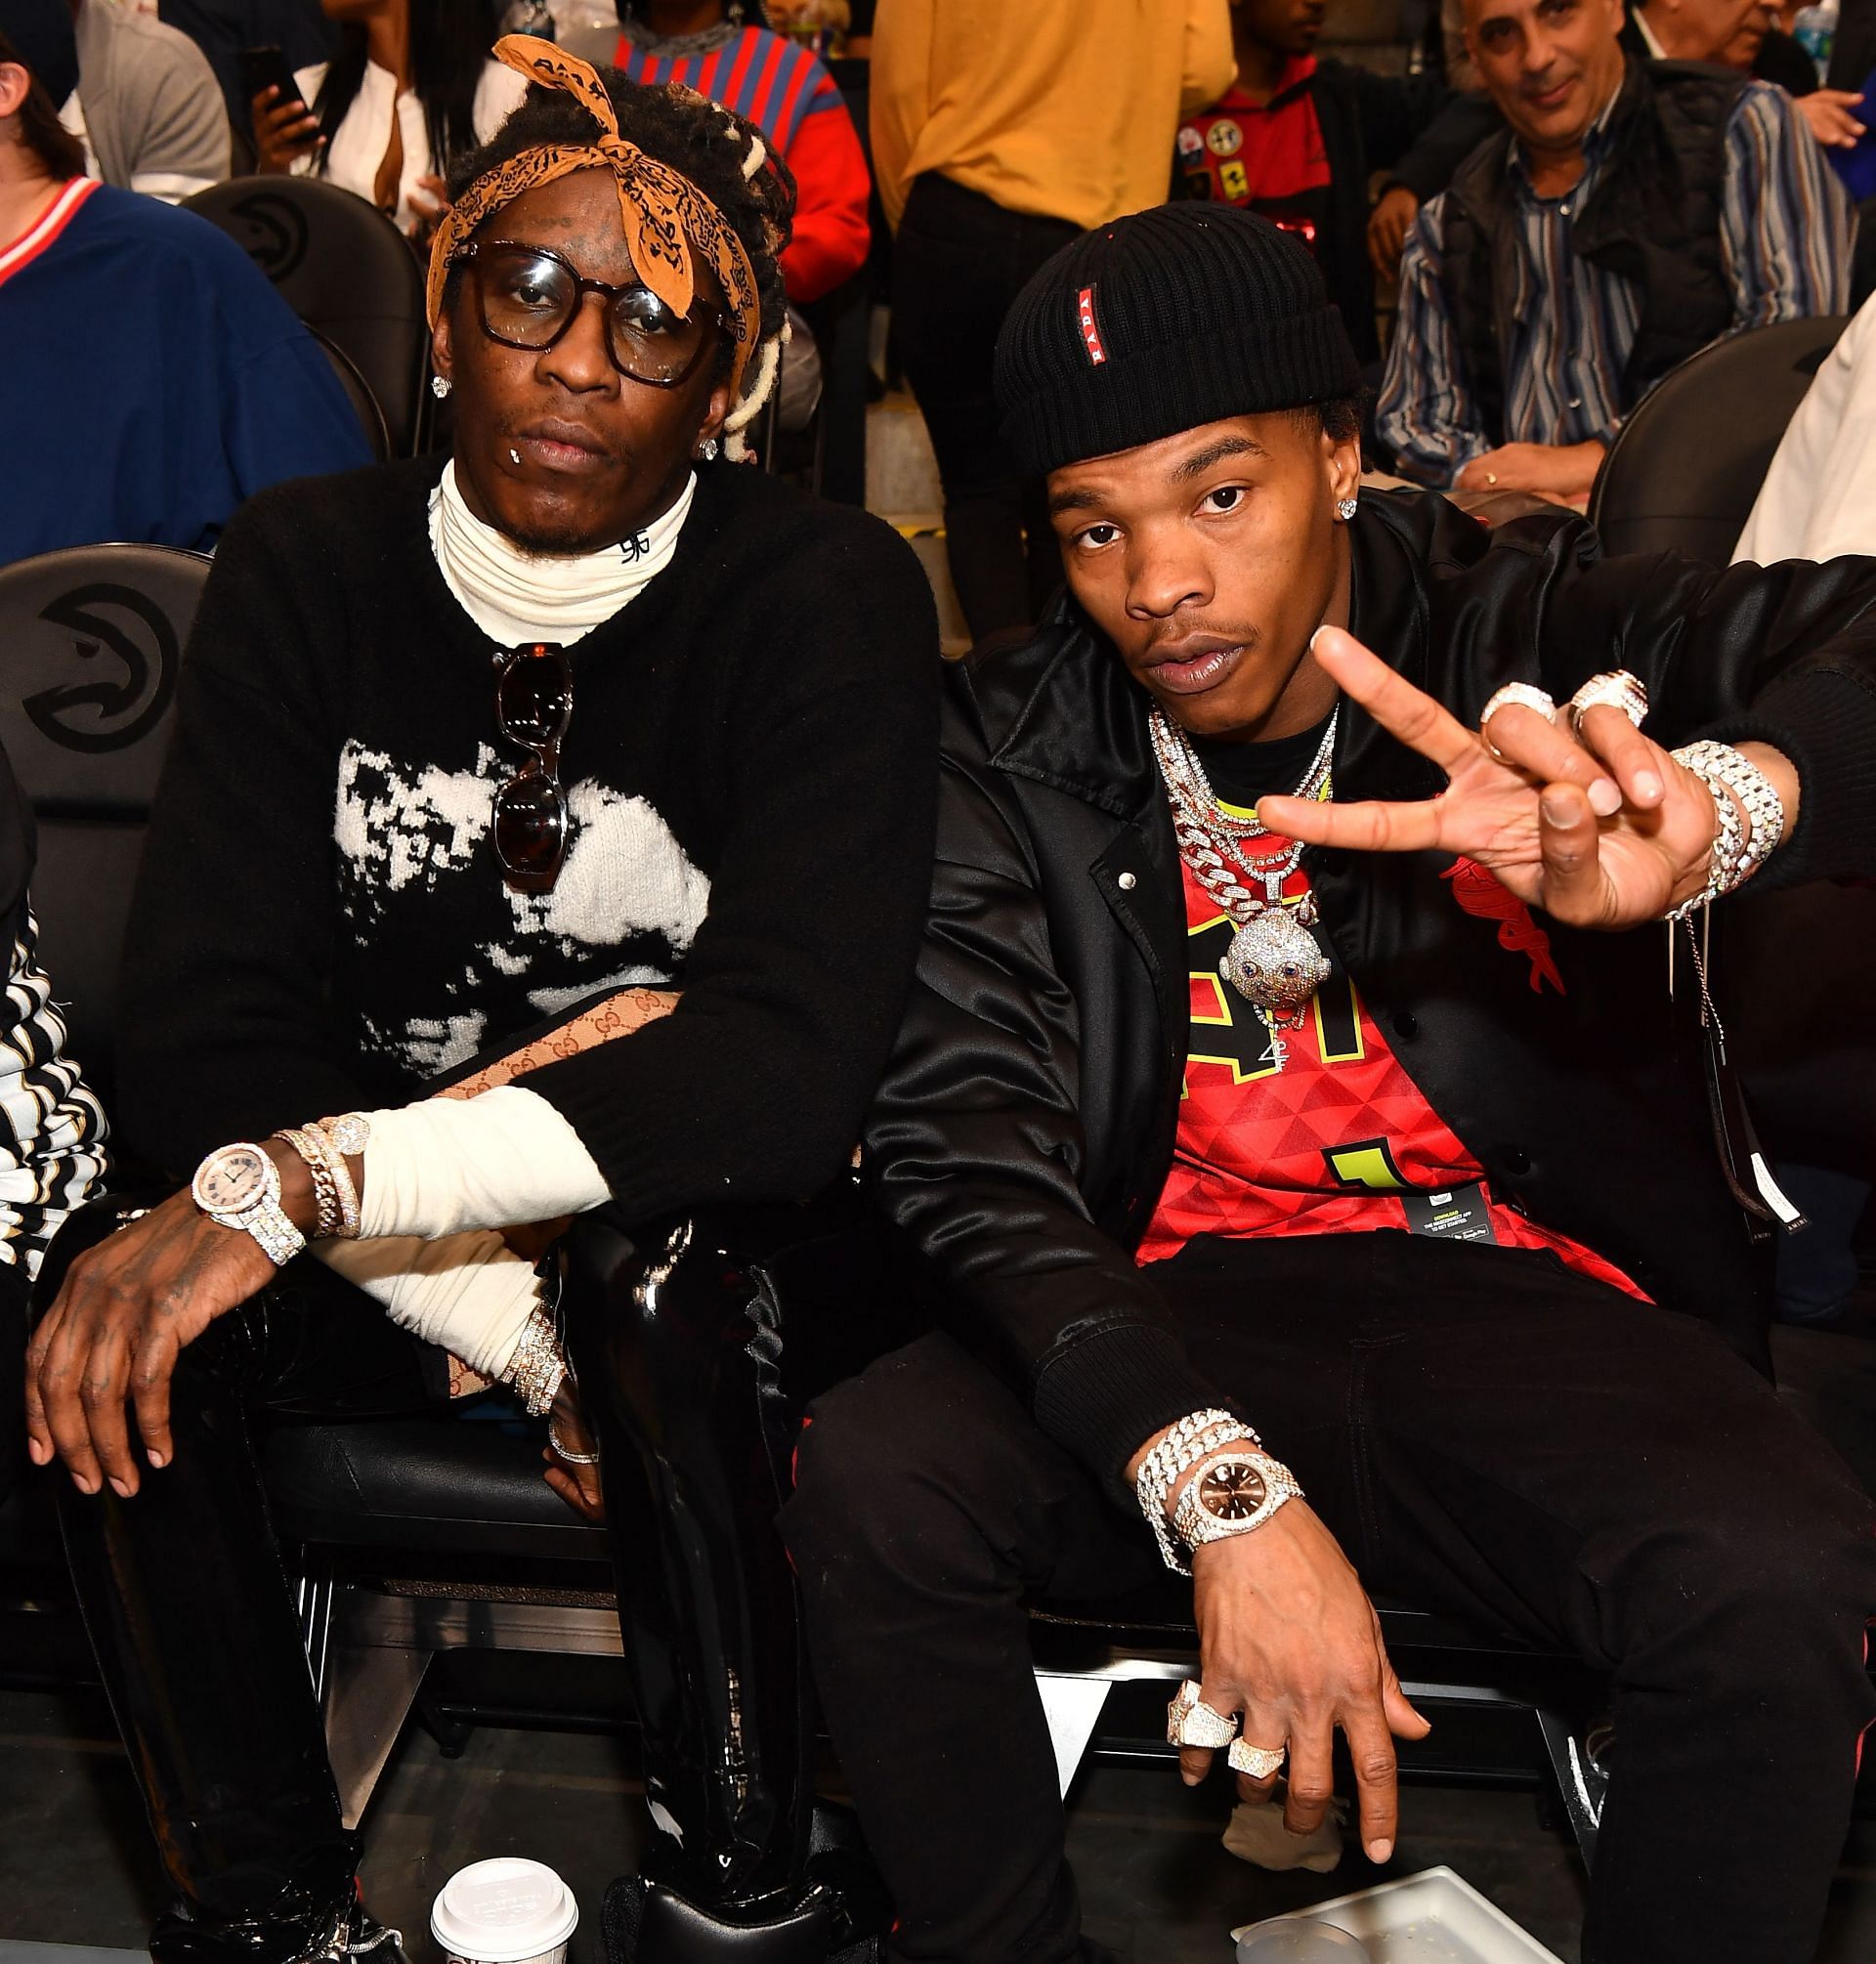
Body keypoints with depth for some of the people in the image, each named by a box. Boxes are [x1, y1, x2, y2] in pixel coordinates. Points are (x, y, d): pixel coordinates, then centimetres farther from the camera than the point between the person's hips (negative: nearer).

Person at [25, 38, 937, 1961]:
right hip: (380, 1247, 3)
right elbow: (191, 1037, -13)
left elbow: (793, 1064, -29)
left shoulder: (828, 593, -15)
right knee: (100, 1321, -24)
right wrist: (513, 1335, -25)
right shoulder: (308, 565, -5)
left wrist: (300, 1181, -37)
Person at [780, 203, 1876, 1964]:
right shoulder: (1007, 755, -1)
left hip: (1531, 1304, -1)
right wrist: (1220, 1488, -28)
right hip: (1174, 1315, 2)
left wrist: (1722, 805, -46)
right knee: (868, 1485, -24)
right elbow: (965, 1146, -13)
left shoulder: (1530, 638, -4)